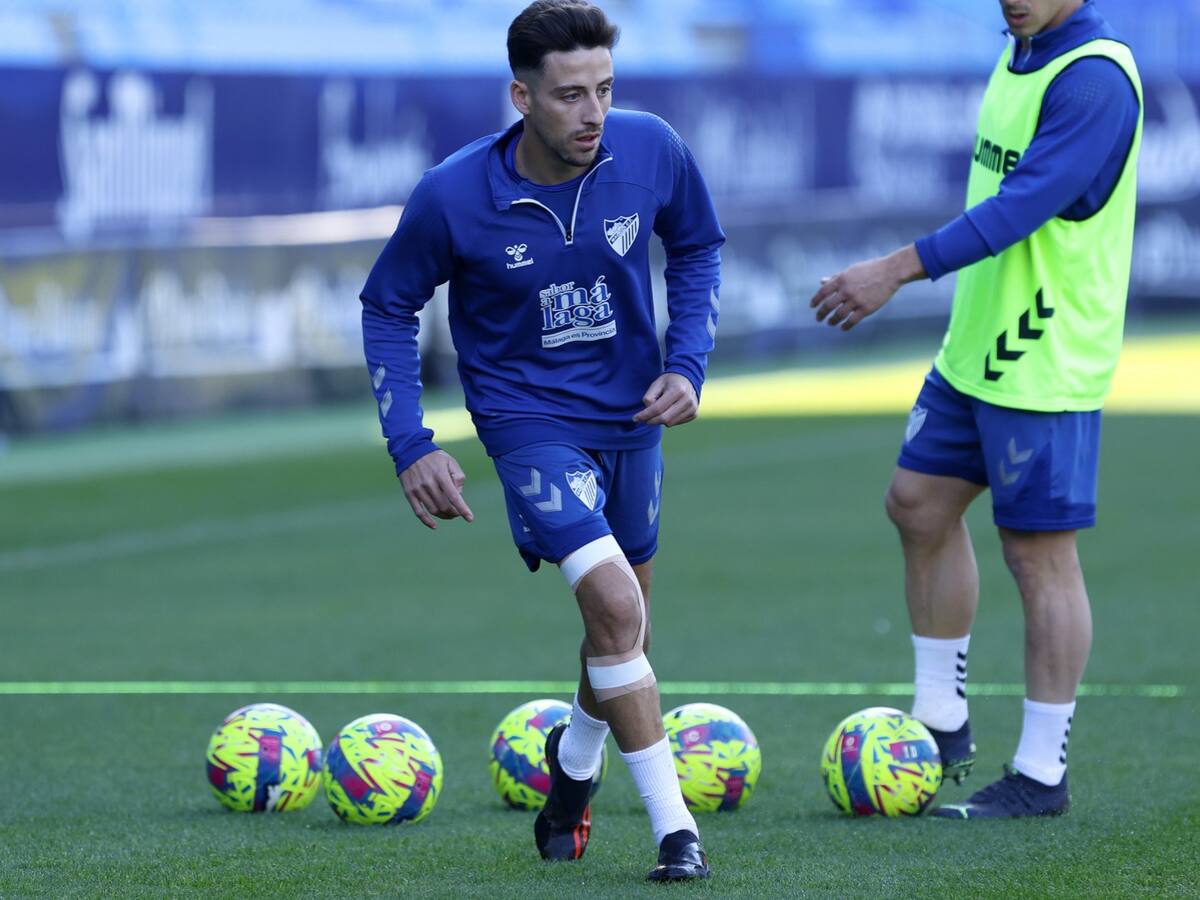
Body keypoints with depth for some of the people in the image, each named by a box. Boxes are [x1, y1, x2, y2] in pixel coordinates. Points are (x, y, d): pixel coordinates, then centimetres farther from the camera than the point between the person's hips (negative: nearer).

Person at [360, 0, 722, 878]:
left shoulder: (651, 150, -15)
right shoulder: (453, 197, -21)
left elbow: (698, 249, 5)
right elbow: (388, 307, -5)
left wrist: (688, 363, -8)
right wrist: (411, 446, -11)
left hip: (631, 412, 4)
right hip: (529, 418, -4)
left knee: (624, 624, 18)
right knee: (615, 608, -21)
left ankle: (576, 759, 49)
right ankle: (676, 830, -14)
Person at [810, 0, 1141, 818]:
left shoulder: (1094, 78, -20)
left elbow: (1022, 206, -27)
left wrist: (897, 271, -29)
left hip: (1044, 367, -10)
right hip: (974, 351, 10)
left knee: (1039, 551, -4)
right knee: (920, 505, 14)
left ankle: (1041, 775, 3)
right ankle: (942, 725, 25)